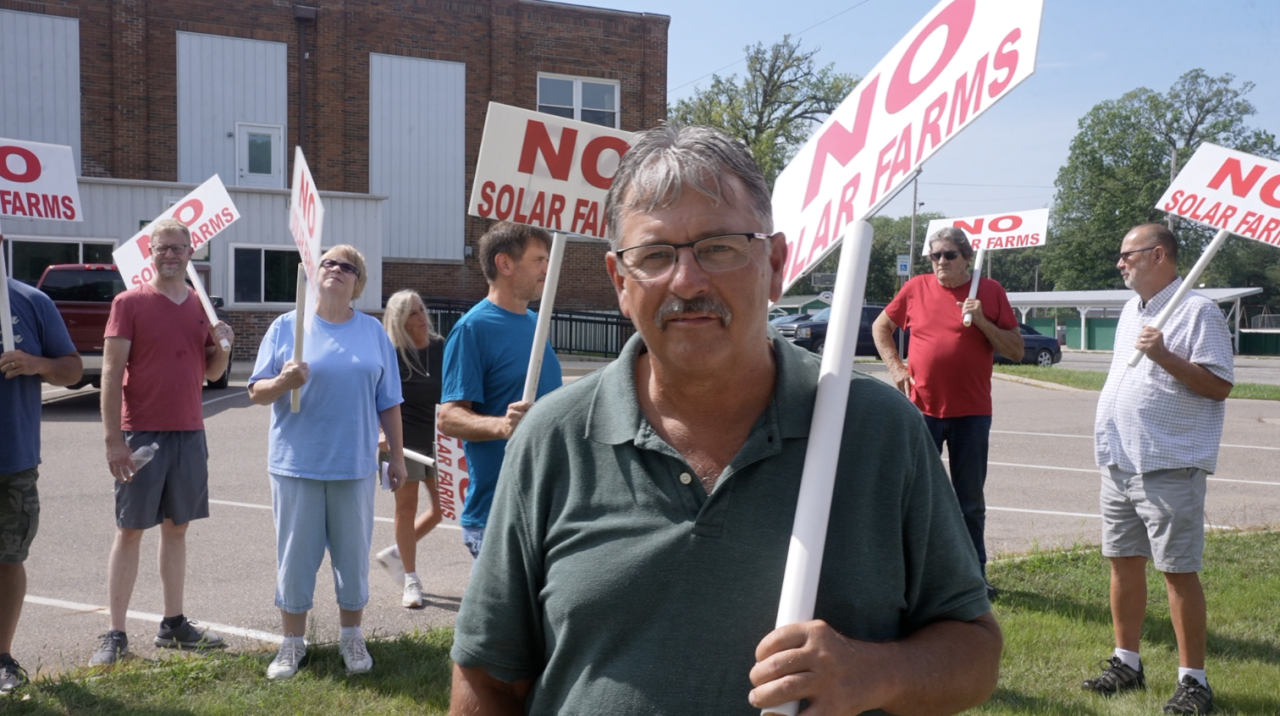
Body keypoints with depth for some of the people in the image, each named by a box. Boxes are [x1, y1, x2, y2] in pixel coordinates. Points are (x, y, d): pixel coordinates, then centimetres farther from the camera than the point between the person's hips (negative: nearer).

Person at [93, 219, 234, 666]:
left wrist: (222, 347, -6)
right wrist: (113, 439, -15)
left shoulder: (200, 305, 10)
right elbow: (111, 372, -9)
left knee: (177, 528, 11)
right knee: (130, 531, 0)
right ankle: (115, 634, 8)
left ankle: (173, 625, 21)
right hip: (141, 434, -5)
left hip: (189, 433, 5)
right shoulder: (129, 302, -4)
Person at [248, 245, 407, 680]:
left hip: (355, 465, 1)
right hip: (296, 463, -1)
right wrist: (282, 382, -20)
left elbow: (388, 402, 9)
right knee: (295, 555, 5)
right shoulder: (286, 326, 2)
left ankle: (352, 637, 25)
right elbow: (256, 392, 1)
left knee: (353, 554, 8)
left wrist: (397, 456, 8)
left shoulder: (373, 332, 7)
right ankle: (293, 643, 20)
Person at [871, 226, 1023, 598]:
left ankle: (975, 576, 22)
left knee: (970, 501, 9)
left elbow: (1016, 350, 1)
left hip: (971, 413, 0)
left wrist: (983, 321, -13)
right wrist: (895, 367, 4)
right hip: (921, 409, 1)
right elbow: (880, 327, 17)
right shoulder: (915, 289, 3)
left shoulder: (990, 291, 1)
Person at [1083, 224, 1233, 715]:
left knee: (1178, 570, -2)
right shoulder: (1131, 310, 16)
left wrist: (1164, 356, -25)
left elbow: (1220, 385, -15)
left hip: (1169, 466, -8)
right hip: (1120, 464, 8)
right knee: (1124, 563, 13)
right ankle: (1126, 662, 25)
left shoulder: (1196, 311, -10)